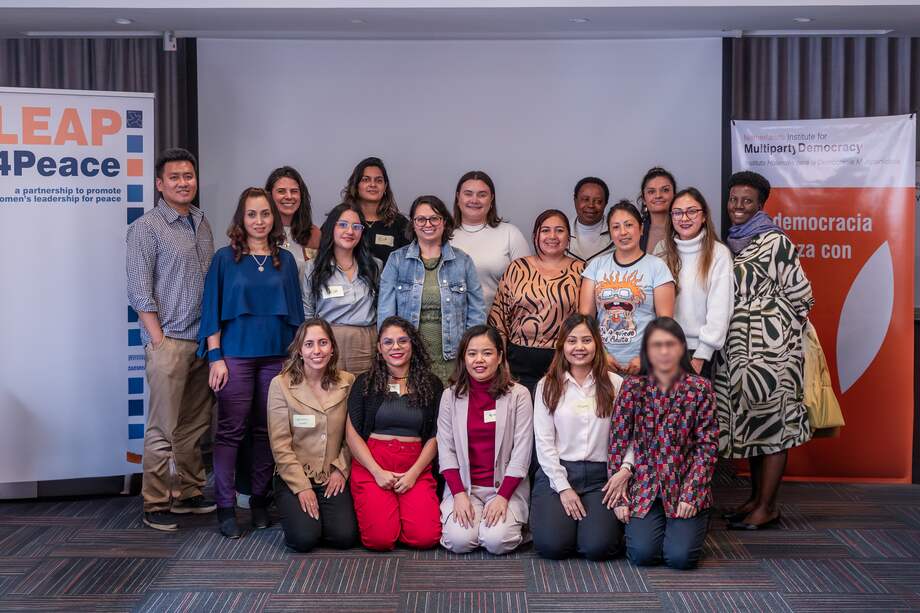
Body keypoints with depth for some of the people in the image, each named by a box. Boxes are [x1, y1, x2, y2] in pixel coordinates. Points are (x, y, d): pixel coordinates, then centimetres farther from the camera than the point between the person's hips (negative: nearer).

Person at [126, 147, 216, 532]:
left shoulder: (202, 225, 14)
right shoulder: (147, 228, -4)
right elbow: (140, 293, -7)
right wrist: (160, 341, -11)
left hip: (203, 342, 6)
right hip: (168, 342, -6)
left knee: (196, 426, 12)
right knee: (163, 429, -3)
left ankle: (190, 494, 23)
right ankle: (155, 505, 5)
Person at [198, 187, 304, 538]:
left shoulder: (285, 261, 11)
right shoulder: (225, 258, 3)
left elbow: (295, 311, 13)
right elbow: (212, 309, 1)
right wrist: (215, 357, -7)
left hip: (277, 355, 3)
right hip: (236, 354, -2)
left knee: (267, 430, 6)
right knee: (231, 430, -3)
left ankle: (260, 501, 17)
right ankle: (225, 507, 3)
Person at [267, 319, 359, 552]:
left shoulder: (347, 382, 1)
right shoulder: (281, 384, -7)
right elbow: (280, 445, -8)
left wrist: (341, 469, -8)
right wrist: (302, 487, -13)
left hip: (333, 479, 2)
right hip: (293, 477, -2)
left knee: (345, 536, -18)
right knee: (305, 538, -21)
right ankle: (297, 510, 12)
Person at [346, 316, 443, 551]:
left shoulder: (432, 385, 12)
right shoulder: (365, 383, 10)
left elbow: (435, 437, 6)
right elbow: (352, 434, 3)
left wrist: (414, 473, -8)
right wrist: (378, 471, -9)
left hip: (416, 466, 1)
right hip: (371, 463, -1)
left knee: (425, 537, -20)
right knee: (380, 539, -21)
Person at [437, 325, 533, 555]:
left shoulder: (518, 394, -3)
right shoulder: (451, 395, 3)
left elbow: (522, 452, -6)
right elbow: (445, 448, 0)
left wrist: (503, 496, -14)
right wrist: (459, 494, -11)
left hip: (506, 485, -1)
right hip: (463, 484, 1)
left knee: (497, 541, -22)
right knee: (460, 540, -22)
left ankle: (514, 521, 11)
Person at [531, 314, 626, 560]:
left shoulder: (614, 384, 5)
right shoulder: (547, 386, 5)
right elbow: (543, 441, 0)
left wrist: (625, 469, -17)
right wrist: (563, 487, -8)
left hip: (600, 475, 0)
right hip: (556, 473, 0)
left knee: (597, 546, -20)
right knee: (551, 544, -20)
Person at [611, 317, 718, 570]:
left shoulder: (700, 388, -4)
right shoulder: (632, 387, -2)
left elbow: (708, 446, -4)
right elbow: (618, 443, -1)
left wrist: (691, 495, -12)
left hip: (686, 487, 0)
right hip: (644, 486, 1)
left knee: (680, 557, -15)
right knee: (642, 554, -17)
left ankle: (691, 525, 18)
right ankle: (642, 524, 17)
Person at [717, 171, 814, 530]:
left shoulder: (774, 241, -9)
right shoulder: (730, 243, 14)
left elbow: (800, 292, -9)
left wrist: (780, 325, 2)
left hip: (769, 346, -8)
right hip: (737, 347, 8)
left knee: (772, 421, -3)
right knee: (748, 423, 13)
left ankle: (767, 508, 2)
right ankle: (755, 498, 22)